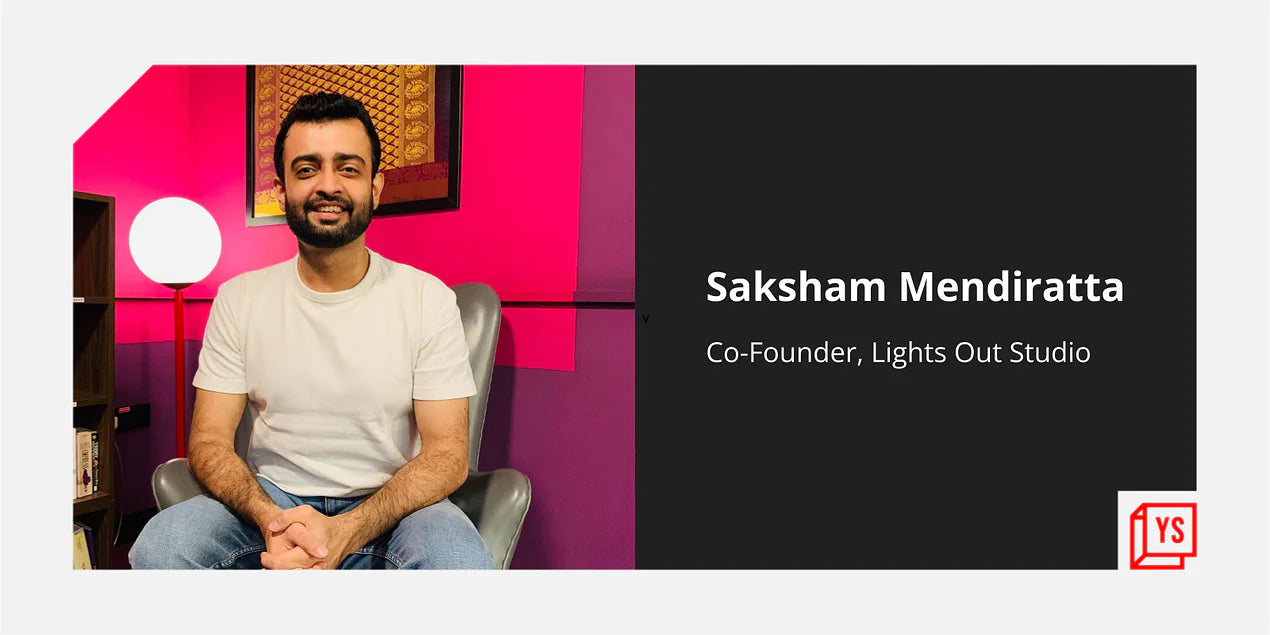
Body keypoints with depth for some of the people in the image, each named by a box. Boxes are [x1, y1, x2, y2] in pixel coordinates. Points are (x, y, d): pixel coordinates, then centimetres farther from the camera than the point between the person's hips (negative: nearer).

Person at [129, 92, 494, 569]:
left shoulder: (429, 299, -6)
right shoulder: (238, 298, 3)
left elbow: (448, 453, -9)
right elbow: (209, 440, 1)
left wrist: (345, 532, -24)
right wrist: (270, 519, -20)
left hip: (389, 505, -2)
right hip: (271, 499, 3)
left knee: (461, 560, -32)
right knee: (158, 546, -25)